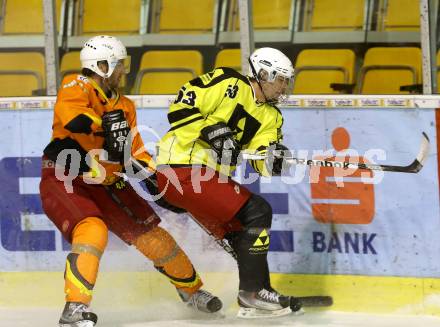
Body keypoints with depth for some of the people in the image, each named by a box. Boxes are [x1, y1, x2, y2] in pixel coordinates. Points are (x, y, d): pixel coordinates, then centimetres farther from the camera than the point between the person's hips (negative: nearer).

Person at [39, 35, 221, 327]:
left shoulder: (123, 106, 11)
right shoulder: (78, 88, -12)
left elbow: (134, 149, 12)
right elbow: (70, 116, -34)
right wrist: (106, 123, -41)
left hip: (104, 185, 7)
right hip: (65, 181, -7)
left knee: (150, 232, 8)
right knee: (93, 230, -33)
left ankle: (190, 288, 31)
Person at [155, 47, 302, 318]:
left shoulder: (270, 116, 15)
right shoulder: (227, 84, -8)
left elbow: (263, 163, 4)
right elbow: (180, 107, -13)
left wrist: (275, 159, -19)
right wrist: (212, 131, -22)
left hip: (209, 176, 10)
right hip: (182, 167, -10)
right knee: (257, 212, -12)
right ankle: (252, 292, -8)